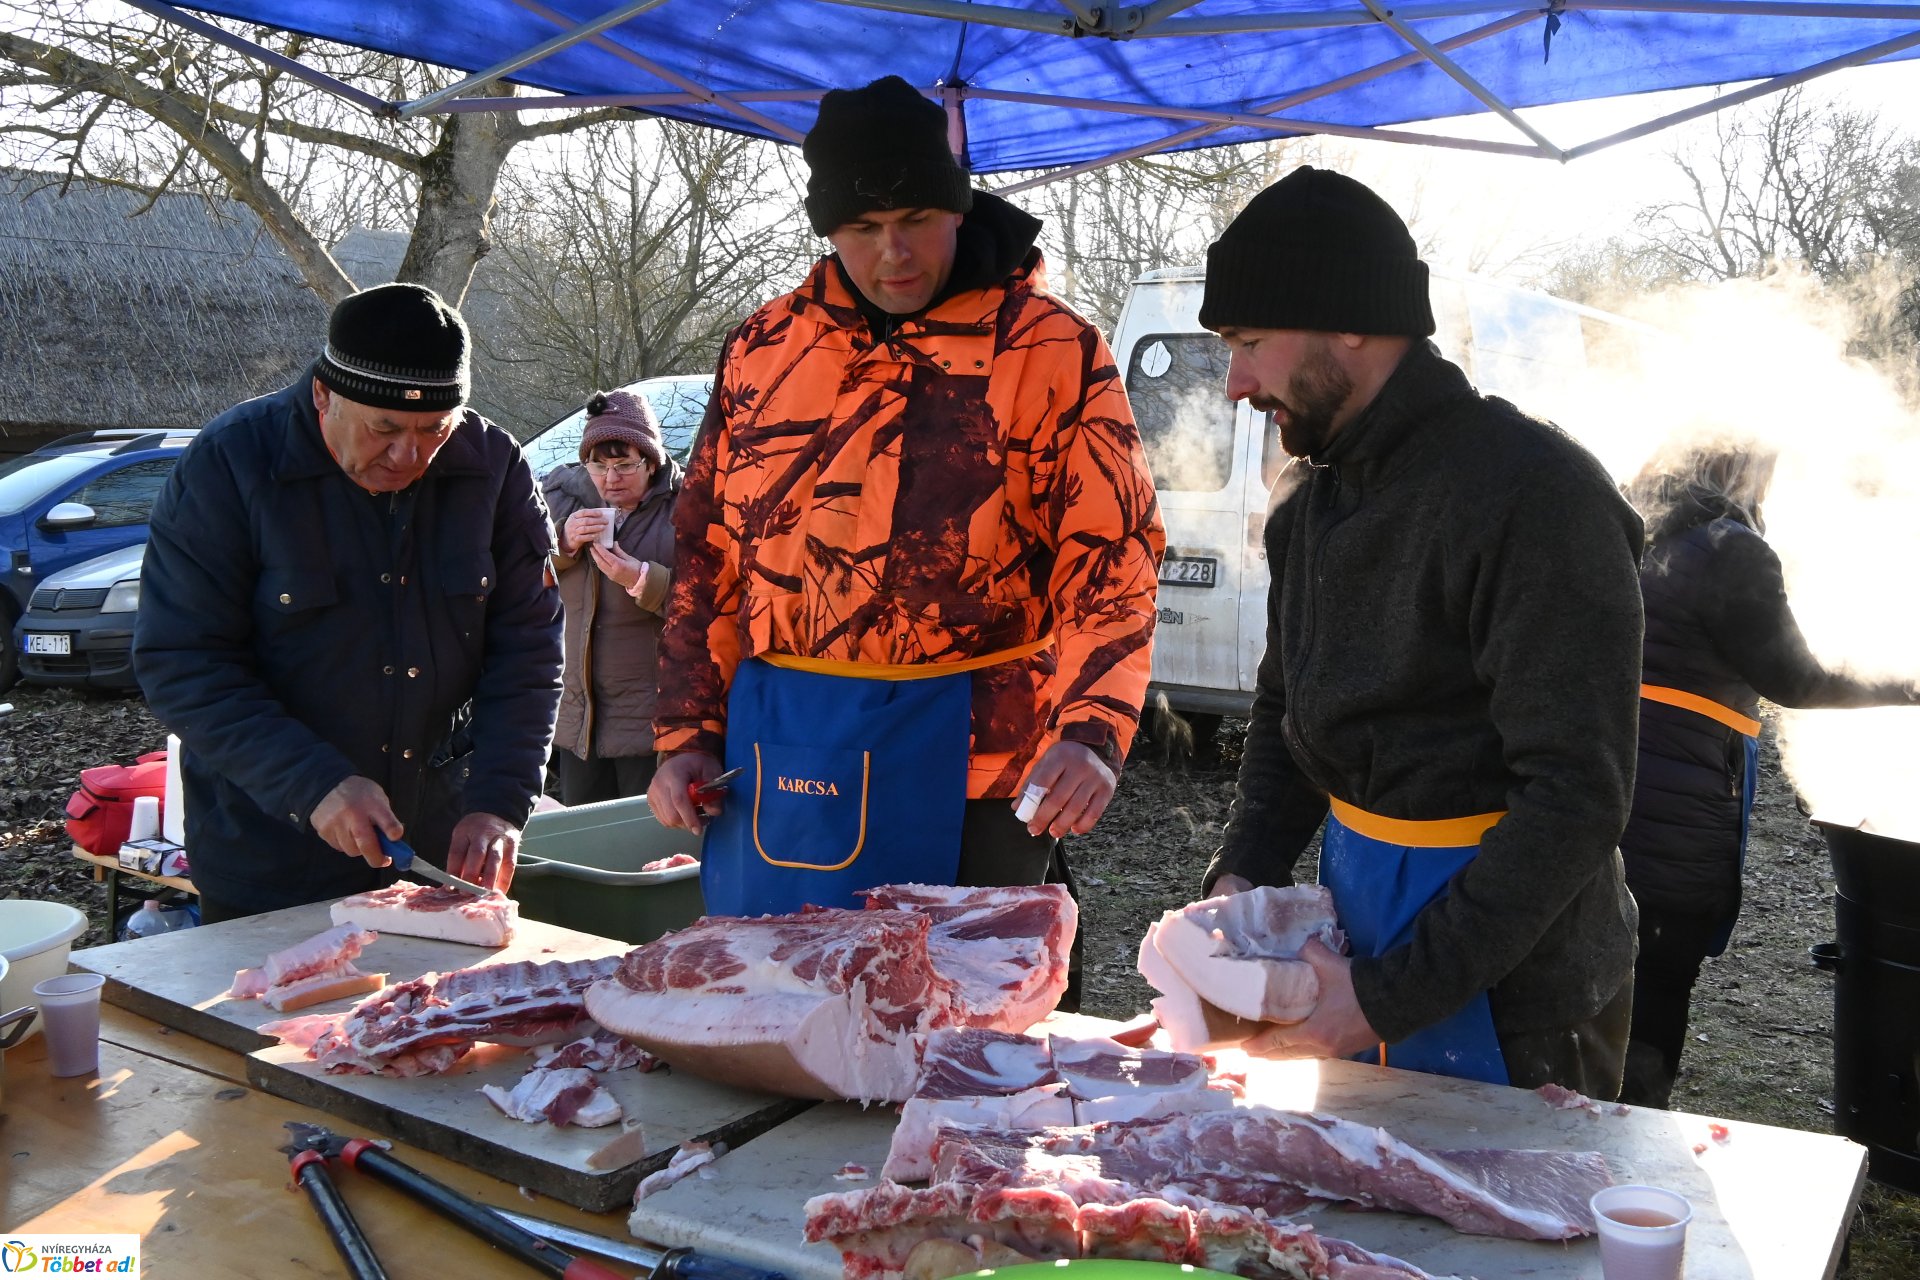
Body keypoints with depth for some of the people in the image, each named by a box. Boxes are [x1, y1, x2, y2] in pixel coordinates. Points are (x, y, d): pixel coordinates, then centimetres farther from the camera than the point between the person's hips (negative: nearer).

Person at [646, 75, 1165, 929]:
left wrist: (1089, 732, -23)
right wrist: (687, 733, 7)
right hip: (776, 755, 5)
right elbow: (709, 553, 12)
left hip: (963, 766, -4)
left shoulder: (1050, 351, -5)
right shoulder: (763, 348, 8)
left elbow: (1111, 556, -9)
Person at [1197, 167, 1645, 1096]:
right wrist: (1241, 872, -1)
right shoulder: (1312, 495, 6)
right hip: (1356, 899, 8)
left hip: (1507, 979, -7)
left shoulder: (1533, 494, -21)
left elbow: (1576, 796, -24)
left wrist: (1395, 992, -24)